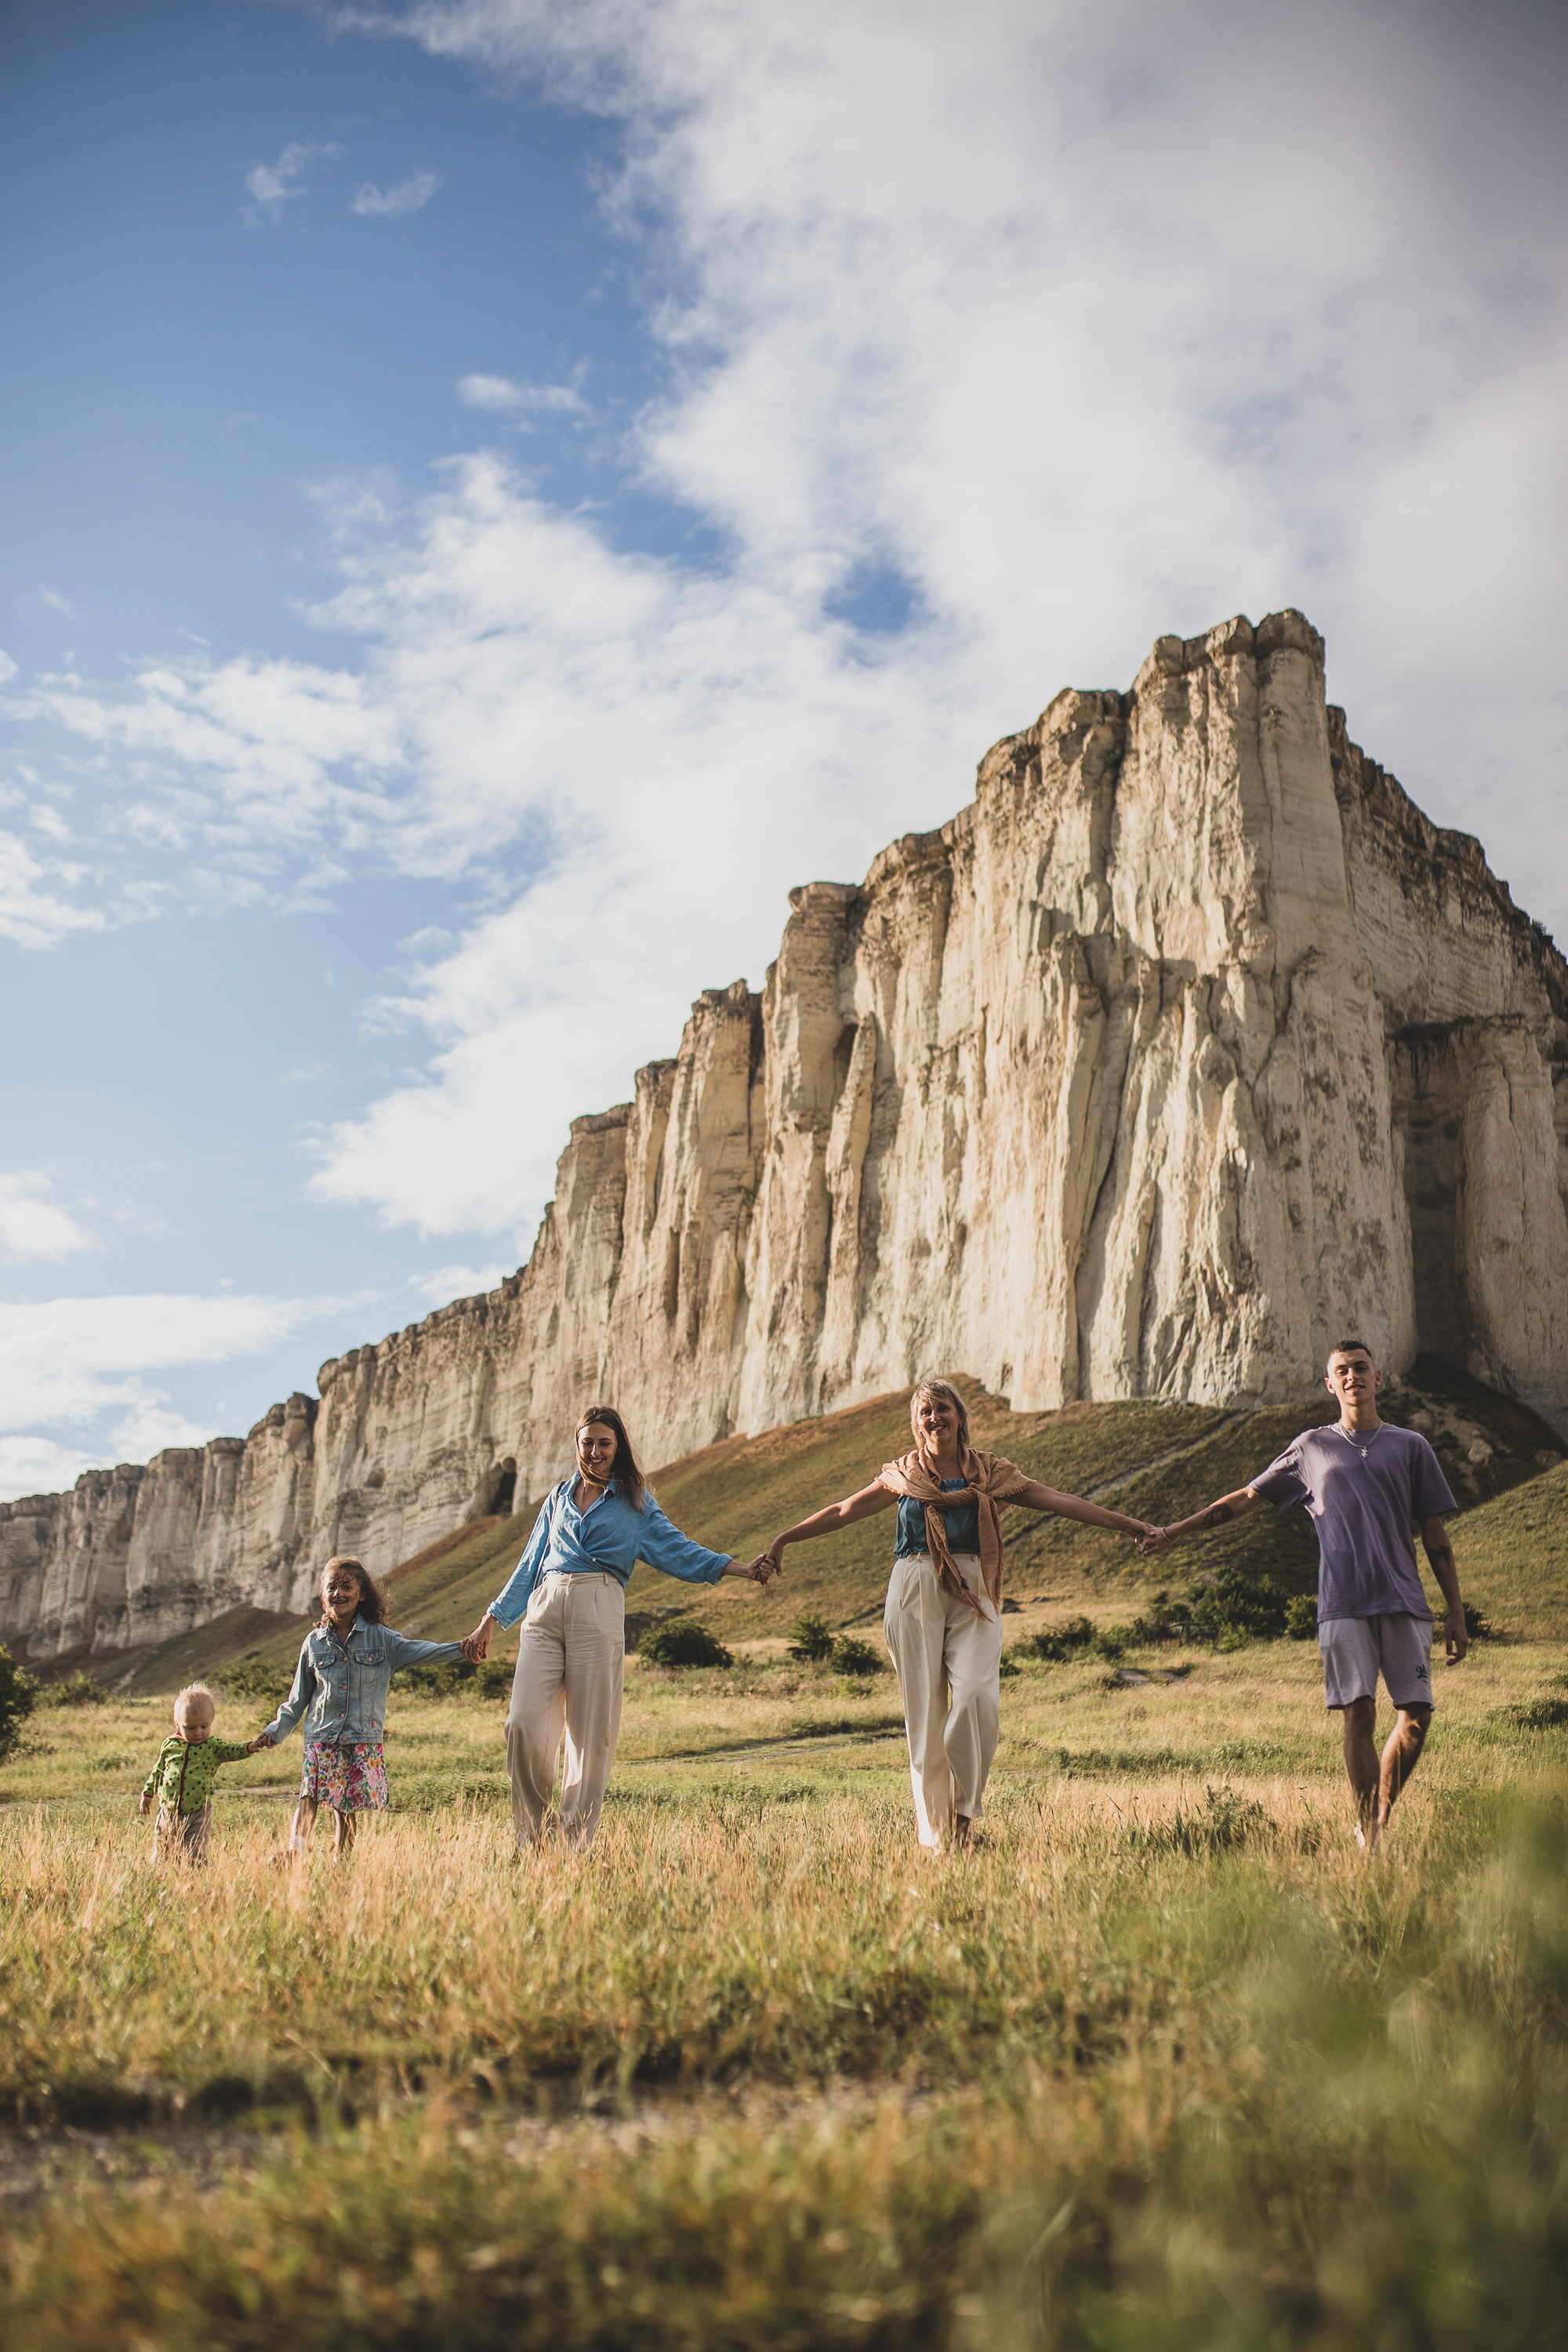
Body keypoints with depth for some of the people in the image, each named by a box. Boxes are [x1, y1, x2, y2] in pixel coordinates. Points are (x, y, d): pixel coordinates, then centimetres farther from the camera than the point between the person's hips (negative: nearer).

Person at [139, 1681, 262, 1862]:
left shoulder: (213, 1747, -4)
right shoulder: (170, 1745, 2)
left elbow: (231, 1750, -20)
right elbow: (158, 1771, 15)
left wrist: (248, 1747, -40)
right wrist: (147, 1794, 17)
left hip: (198, 1814, -3)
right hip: (168, 1811, 3)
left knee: (194, 1857, -6)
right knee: (161, 1855, 11)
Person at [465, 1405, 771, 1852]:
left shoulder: (635, 1503, 15)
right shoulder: (559, 1498, 23)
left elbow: (673, 1548, 9)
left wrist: (739, 1568, -2)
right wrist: (493, 1618, 25)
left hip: (598, 1613, -2)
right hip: (543, 1611, 2)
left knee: (591, 1734, -4)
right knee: (525, 1724, -10)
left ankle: (576, 1843, 6)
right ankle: (529, 1839, 5)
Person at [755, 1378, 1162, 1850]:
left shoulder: (991, 1473, 10)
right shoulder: (902, 1476, 11)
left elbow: (1060, 1502, 8)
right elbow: (842, 1512, 17)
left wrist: (1127, 1524, 4)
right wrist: (782, 1539, 18)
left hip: (973, 1596, 0)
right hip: (916, 1592, 0)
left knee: (976, 1695, -19)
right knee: (924, 1707, -2)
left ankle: (965, 1808, 3)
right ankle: (935, 1833, 5)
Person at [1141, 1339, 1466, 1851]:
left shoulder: (1410, 1446, 15)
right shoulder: (1311, 1448, 14)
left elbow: (1435, 1535, 14)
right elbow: (1245, 1498, 19)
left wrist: (1457, 1614, 9)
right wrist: (1175, 1531, 15)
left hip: (1405, 1601, 1)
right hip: (1343, 1603, -1)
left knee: (1416, 1715, -6)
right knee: (1358, 1714, -8)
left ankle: (1381, 1822, 13)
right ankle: (1368, 1833, 0)